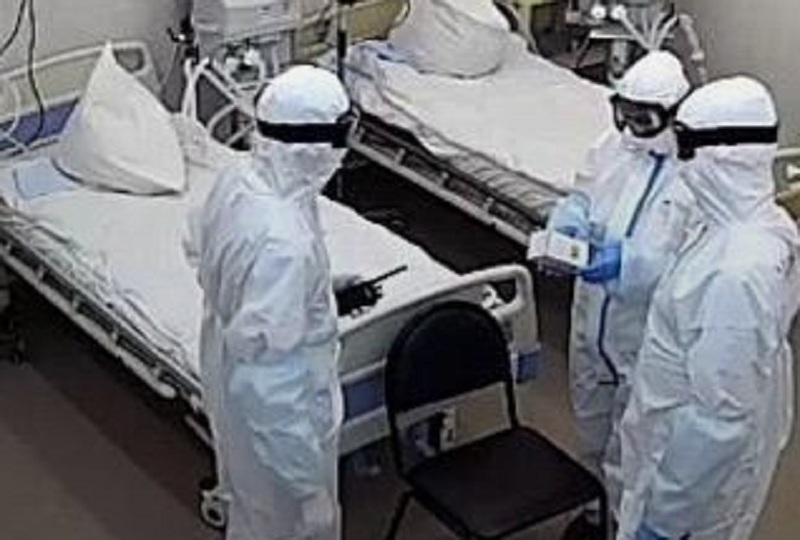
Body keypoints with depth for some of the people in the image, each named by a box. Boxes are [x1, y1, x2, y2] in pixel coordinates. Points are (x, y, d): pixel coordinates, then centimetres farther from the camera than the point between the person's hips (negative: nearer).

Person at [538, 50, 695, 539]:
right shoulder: (615, 146, -3)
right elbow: (581, 199, 9)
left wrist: (625, 262, -38)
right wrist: (566, 227, -14)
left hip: (648, 335, -7)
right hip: (593, 318, 7)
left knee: (630, 448, 9)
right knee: (592, 428, 26)